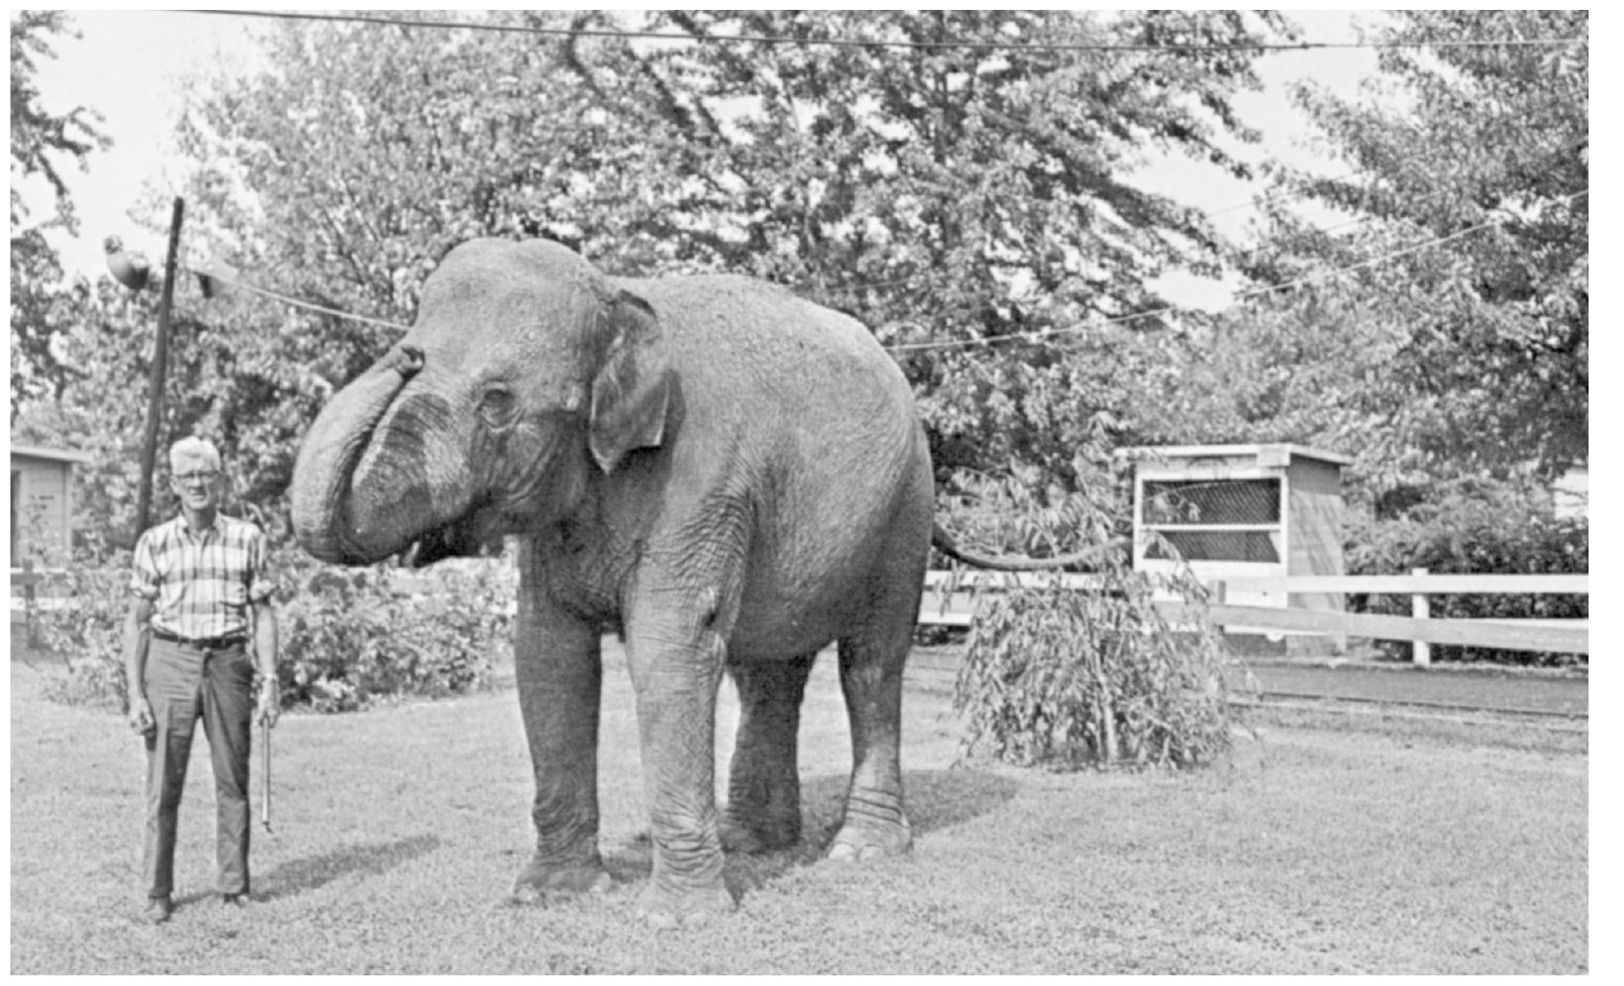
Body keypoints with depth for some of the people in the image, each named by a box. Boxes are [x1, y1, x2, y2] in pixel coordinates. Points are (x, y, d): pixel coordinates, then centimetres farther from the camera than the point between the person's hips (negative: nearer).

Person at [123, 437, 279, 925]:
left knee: (233, 782, 5)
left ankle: (235, 889, 15)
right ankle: (158, 894, 10)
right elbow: (137, 621, 4)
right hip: (170, 664, -1)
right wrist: (135, 693, -2)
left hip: (227, 664, 1)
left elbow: (262, 613, 6)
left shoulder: (247, 537, 4)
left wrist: (270, 681, -2)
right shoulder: (154, 542, 3)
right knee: (163, 785, 0)